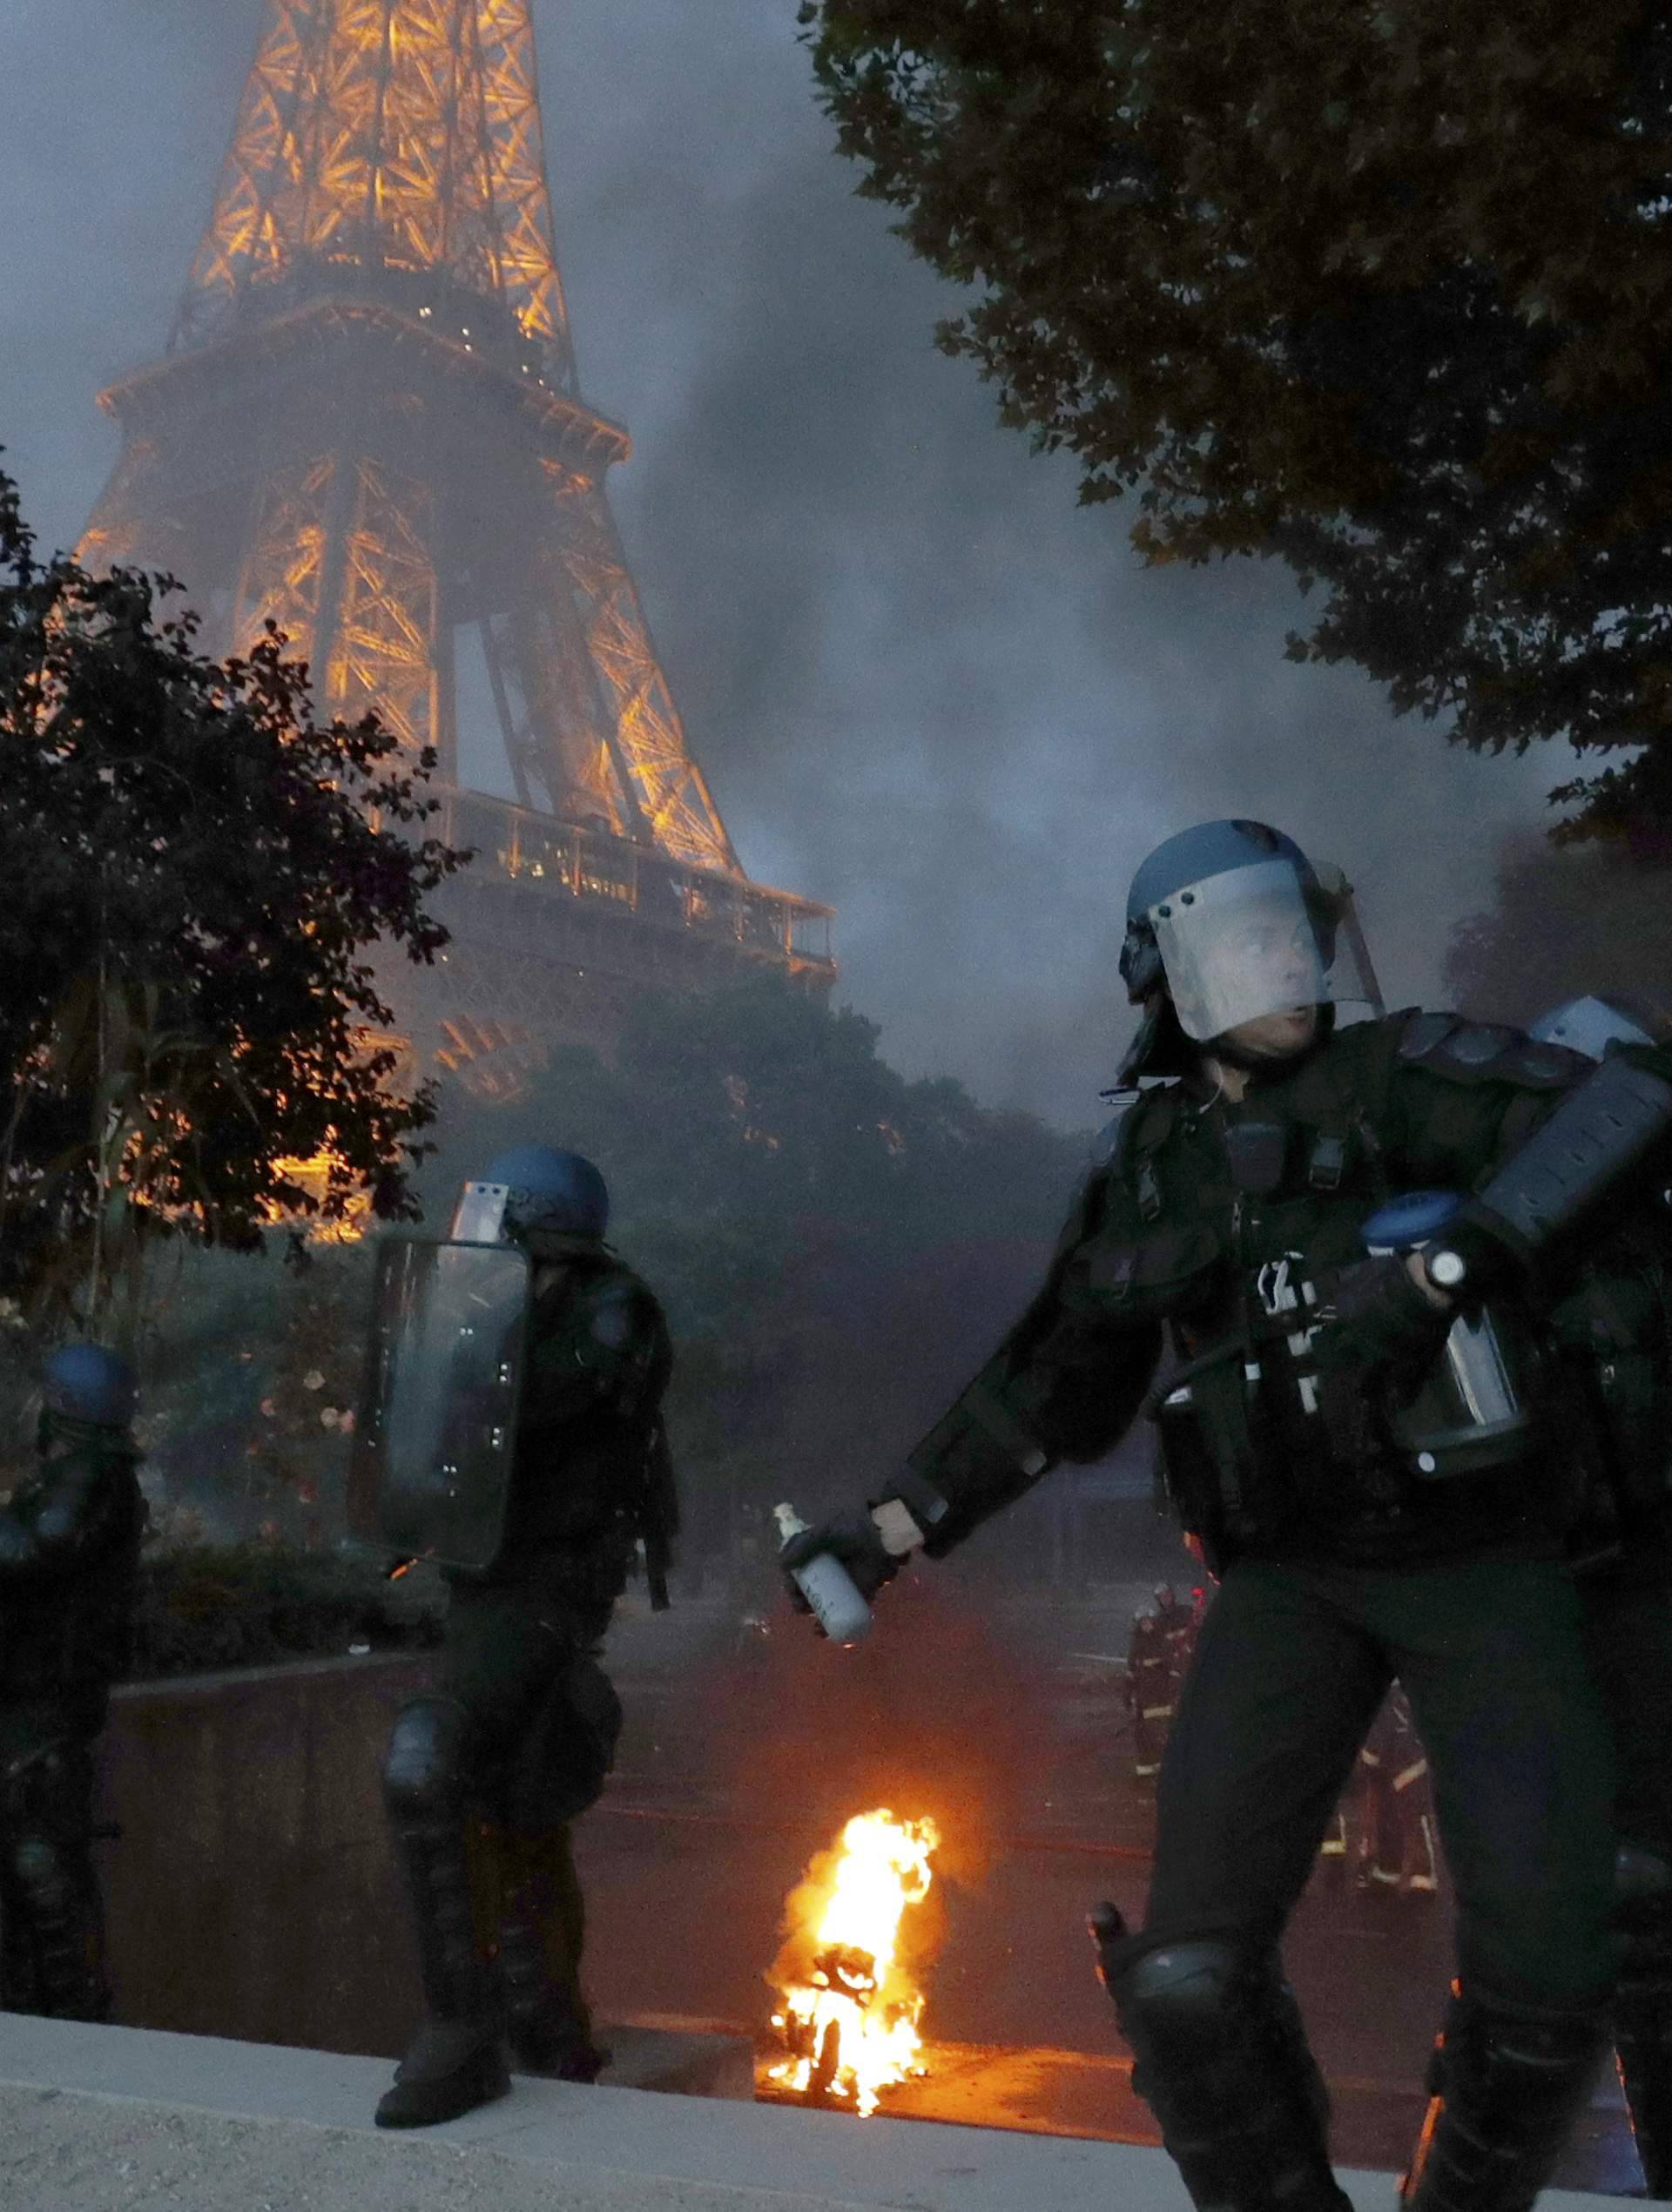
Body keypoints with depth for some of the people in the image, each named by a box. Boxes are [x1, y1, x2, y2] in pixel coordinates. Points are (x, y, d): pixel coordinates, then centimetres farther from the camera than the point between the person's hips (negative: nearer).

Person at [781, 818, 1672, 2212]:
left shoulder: (1402, 1073, -3)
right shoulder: (1150, 1173, 8)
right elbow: (1049, 1395, 15)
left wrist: (1441, 1263, -32)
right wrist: (892, 1527, 10)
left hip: (1482, 1562, -2)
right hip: (1290, 1581, 2)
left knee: (1546, 1978, -5)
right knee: (1192, 1980, -12)